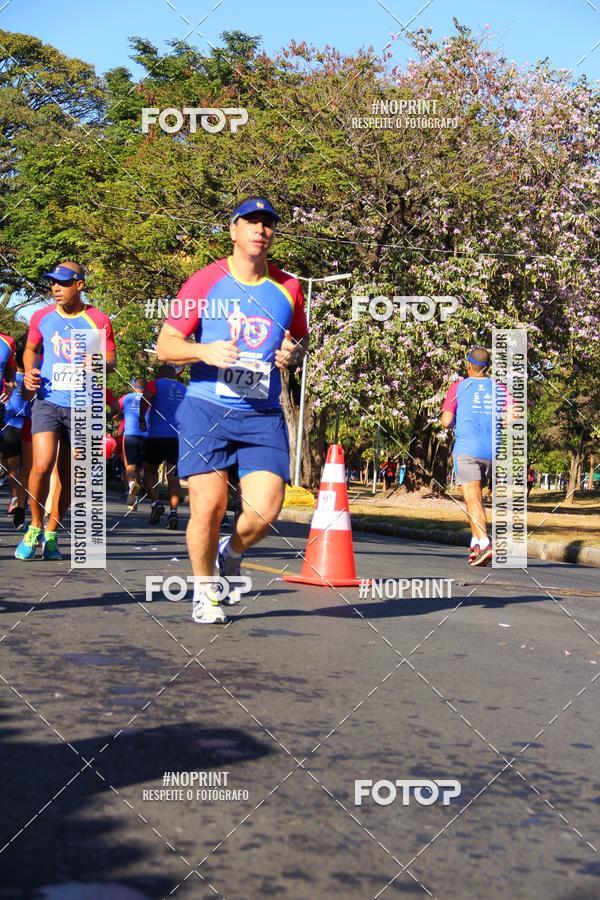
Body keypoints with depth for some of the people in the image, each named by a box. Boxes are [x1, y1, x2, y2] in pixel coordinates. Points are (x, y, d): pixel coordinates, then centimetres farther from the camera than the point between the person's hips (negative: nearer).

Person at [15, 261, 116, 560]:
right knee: (42, 466, -16)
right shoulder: (42, 317, 5)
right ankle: (35, 527, 6)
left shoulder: (98, 320, -1)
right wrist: (29, 372, 0)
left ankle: (51, 534, 23)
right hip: (48, 402, 0)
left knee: (67, 474, 7)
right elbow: (31, 349, 20)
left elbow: (111, 359, 5)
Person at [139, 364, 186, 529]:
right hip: (179, 437, 3)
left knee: (149, 471, 15)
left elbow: (145, 398, -15)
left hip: (157, 435, -3)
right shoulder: (185, 390, 18)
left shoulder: (155, 384, 5)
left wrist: (142, 420, -7)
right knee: (173, 476, 4)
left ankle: (156, 502, -5)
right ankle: (173, 511, -12)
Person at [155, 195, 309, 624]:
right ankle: (203, 591, 17)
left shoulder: (288, 287, 9)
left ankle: (231, 554, 24)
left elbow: (302, 339, 24)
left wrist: (294, 353, -1)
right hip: (207, 409, -2)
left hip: (264, 415, 2)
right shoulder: (205, 282, 1)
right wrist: (206, 351, -17)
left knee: (266, 509, -10)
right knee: (209, 505, -8)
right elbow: (165, 344, 2)